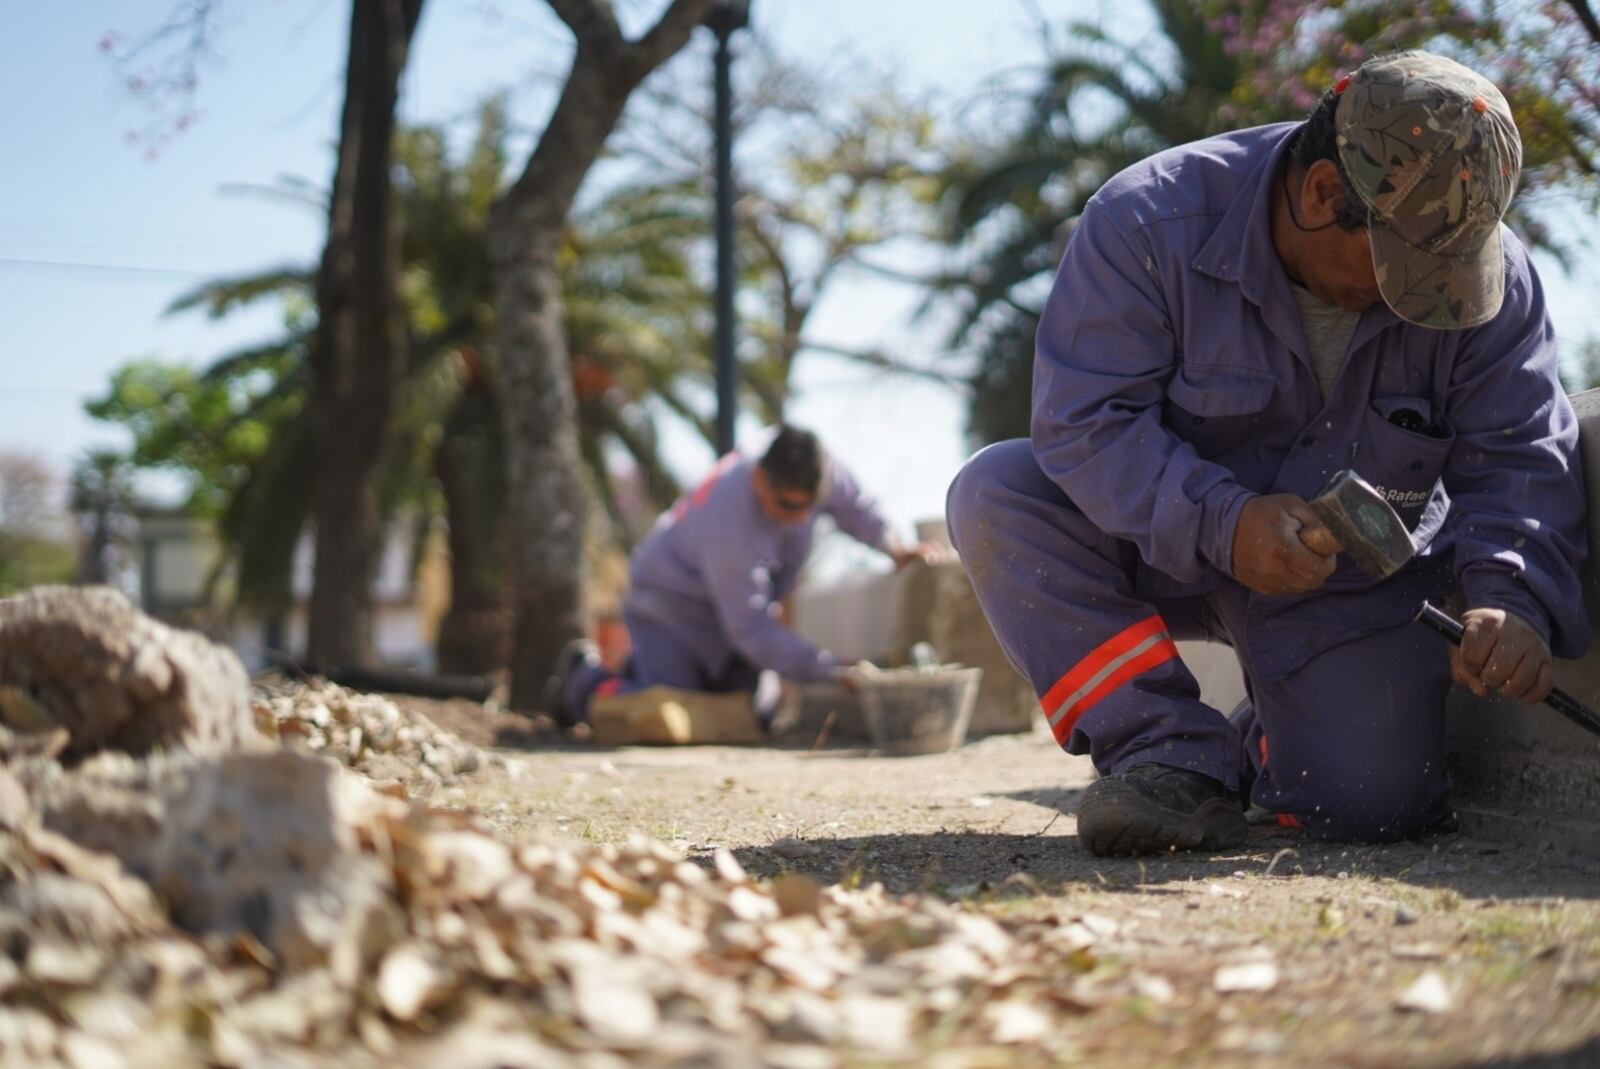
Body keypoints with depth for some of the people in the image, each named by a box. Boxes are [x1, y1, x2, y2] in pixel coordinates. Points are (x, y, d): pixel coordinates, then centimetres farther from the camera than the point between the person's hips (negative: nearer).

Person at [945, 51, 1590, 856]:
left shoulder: (1490, 278, -14)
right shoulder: (1149, 222, -23)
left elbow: (1521, 461, -12)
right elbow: (1083, 421, -26)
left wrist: (1513, 603, -32)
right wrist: (1222, 523, -40)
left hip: (1354, 575, 1)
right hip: (1164, 544, -1)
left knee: (1370, 806, -20)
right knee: (995, 496, -28)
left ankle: (1269, 747, 21)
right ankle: (1177, 757, -22)